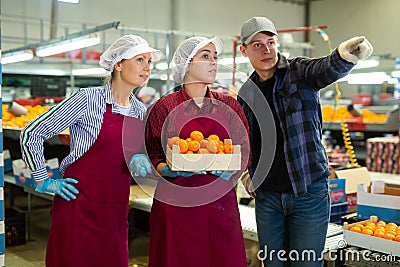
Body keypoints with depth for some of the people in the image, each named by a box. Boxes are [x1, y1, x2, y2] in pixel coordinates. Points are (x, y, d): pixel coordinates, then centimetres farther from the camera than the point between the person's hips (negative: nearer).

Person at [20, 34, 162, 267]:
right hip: (79, 206, -6)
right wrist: (44, 182, -7)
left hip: (117, 211, 6)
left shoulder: (140, 110, 8)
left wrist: (139, 159, -6)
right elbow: (31, 134, -7)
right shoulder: (88, 99, -11)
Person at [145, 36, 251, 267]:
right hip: (175, 203, -2)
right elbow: (152, 157, 3)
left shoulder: (229, 106, 9)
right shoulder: (164, 107, 2)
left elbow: (245, 154, 10)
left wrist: (231, 168, -10)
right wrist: (169, 169, -17)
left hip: (221, 202, 3)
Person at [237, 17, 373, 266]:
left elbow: (329, 68, -31)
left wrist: (346, 54, -53)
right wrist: (245, 173, 5)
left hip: (309, 192, -4)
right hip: (267, 197, 4)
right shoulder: (246, 93, 7)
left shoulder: (299, 72, -7)